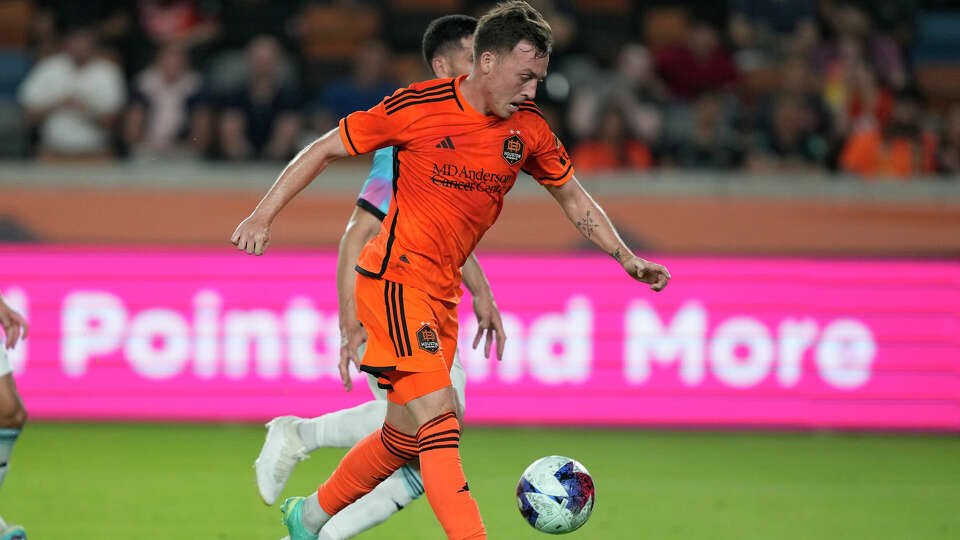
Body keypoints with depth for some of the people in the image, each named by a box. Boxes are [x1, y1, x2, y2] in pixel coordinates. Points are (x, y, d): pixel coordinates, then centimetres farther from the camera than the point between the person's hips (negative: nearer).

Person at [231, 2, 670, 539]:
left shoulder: (529, 128, 3)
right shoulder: (417, 107, -13)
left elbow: (574, 198, 18)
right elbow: (324, 151, -4)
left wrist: (629, 260, 11)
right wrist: (263, 217, -10)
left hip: (443, 293, 7)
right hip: (394, 277, -7)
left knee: (406, 436, 12)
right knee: (438, 412, -21)